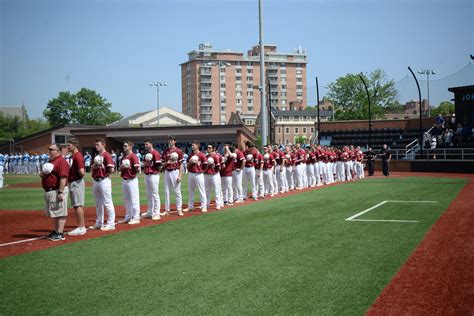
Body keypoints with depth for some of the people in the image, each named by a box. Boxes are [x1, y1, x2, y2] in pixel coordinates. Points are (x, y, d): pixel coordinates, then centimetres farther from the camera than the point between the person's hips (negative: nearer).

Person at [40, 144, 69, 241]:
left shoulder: (61, 162, -16)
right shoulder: (50, 161, 18)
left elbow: (63, 178, -24)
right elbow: (43, 173, 29)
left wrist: (61, 192, -27)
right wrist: (42, 173, 3)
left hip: (57, 191, -11)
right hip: (49, 191, 11)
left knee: (60, 213, -6)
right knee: (54, 213, 18)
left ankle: (60, 234, -3)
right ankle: (56, 231, 28)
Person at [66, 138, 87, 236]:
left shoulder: (78, 156, -16)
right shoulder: (72, 156, 15)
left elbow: (81, 172, -24)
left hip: (77, 183, -10)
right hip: (73, 183, 10)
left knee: (78, 205, -7)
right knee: (77, 206, 13)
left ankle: (81, 228, -4)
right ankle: (82, 227, 18)